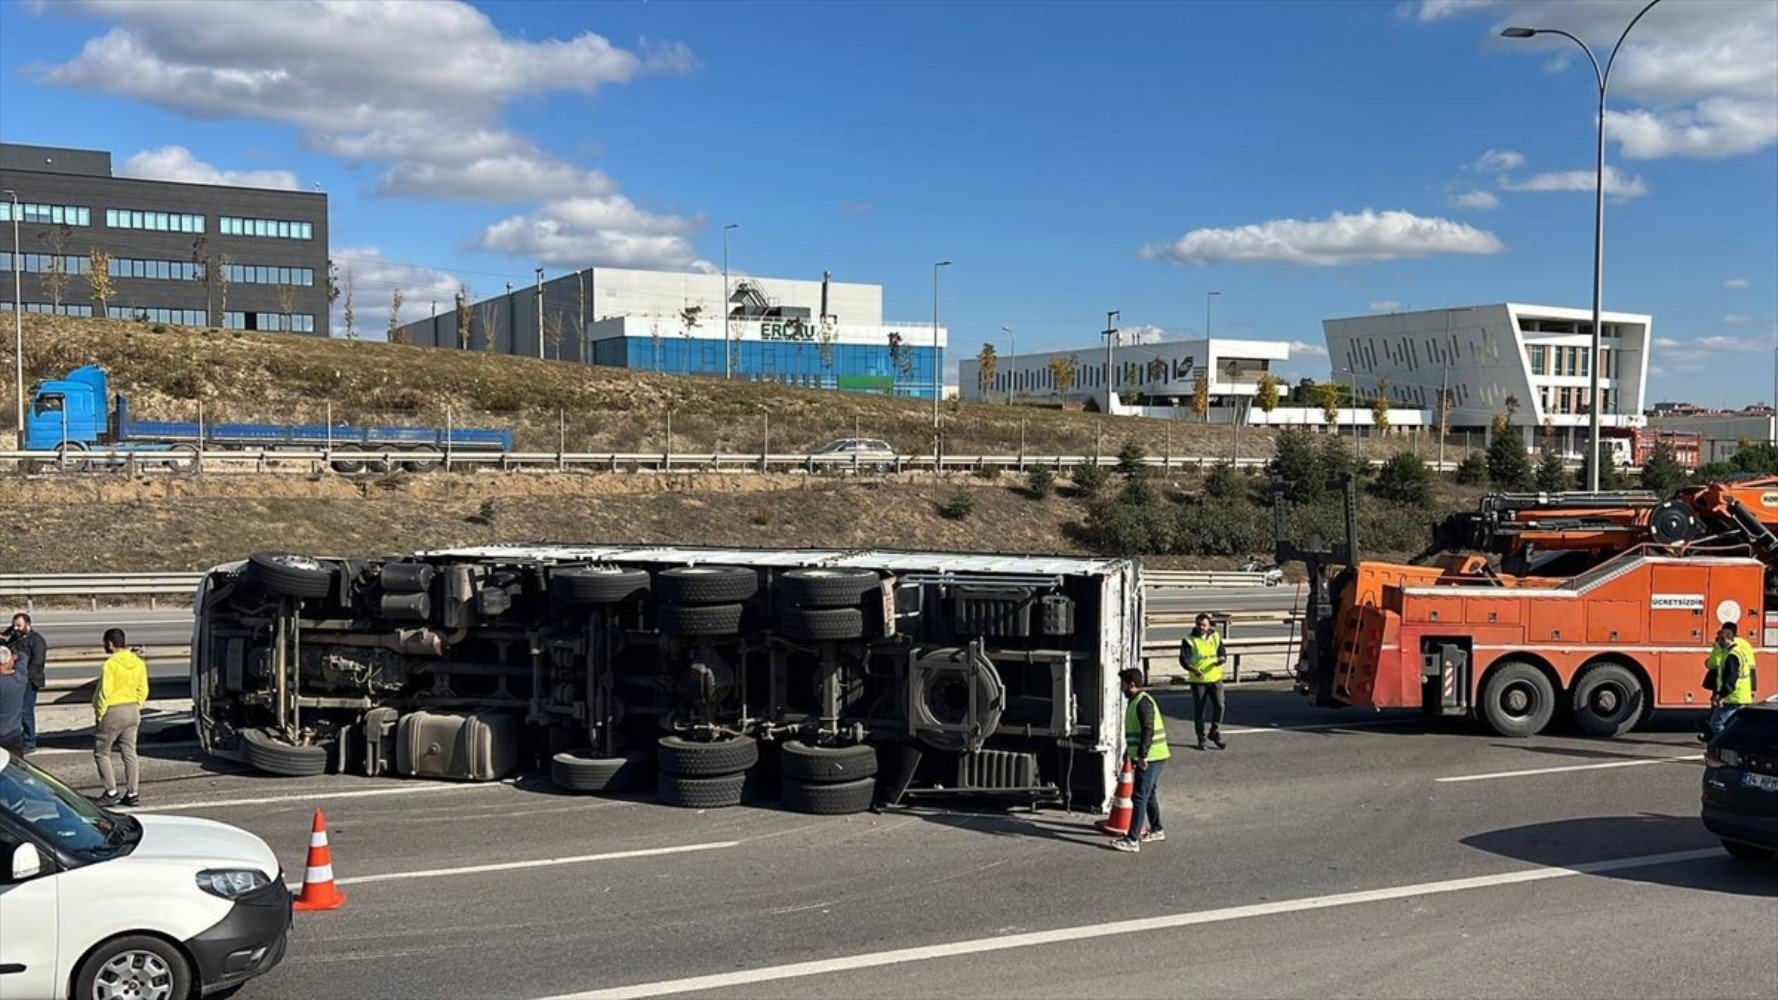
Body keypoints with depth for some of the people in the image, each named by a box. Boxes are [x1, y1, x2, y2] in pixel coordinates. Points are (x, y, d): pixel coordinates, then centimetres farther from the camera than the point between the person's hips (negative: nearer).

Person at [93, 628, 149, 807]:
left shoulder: (110, 664, -17)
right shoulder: (138, 663, 4)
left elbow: (104, 692, -17)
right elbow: (143, 690, 8)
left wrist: (99, 713, -6)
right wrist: (136, 707, 15)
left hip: (113, 712, -7)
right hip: (133, 711, 7)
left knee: (101, 753, 7)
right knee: (130, 753, 10)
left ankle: (111, 792, 1)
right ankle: (132, 794, 11)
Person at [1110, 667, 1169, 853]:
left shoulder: (1143, 702, -17)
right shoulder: (1135, 701, 16)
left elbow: (1148, 731, -24)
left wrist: (1142, 756, -27)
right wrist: (1130, 753, 28)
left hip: (1150, 758, -11)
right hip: (1149, 757, 11)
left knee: (1139, 797, -10)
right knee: (1149, 795, 21)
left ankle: (1132, 840, -10)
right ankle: (1156, 830, 34)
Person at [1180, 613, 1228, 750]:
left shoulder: (1216, 637, 6)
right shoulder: (1189, 640, -6)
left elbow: (1222, 653, 8)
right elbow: (1183, 659, -14)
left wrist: (1221, 659, -18)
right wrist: (1193, 669, -32)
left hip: (1215, 678, 2)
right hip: (1198, 680, -2)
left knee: (1220, 705, -7)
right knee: (1199, 710, 4)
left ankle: (1215, 733, 14)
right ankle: (1201, 739, 16)